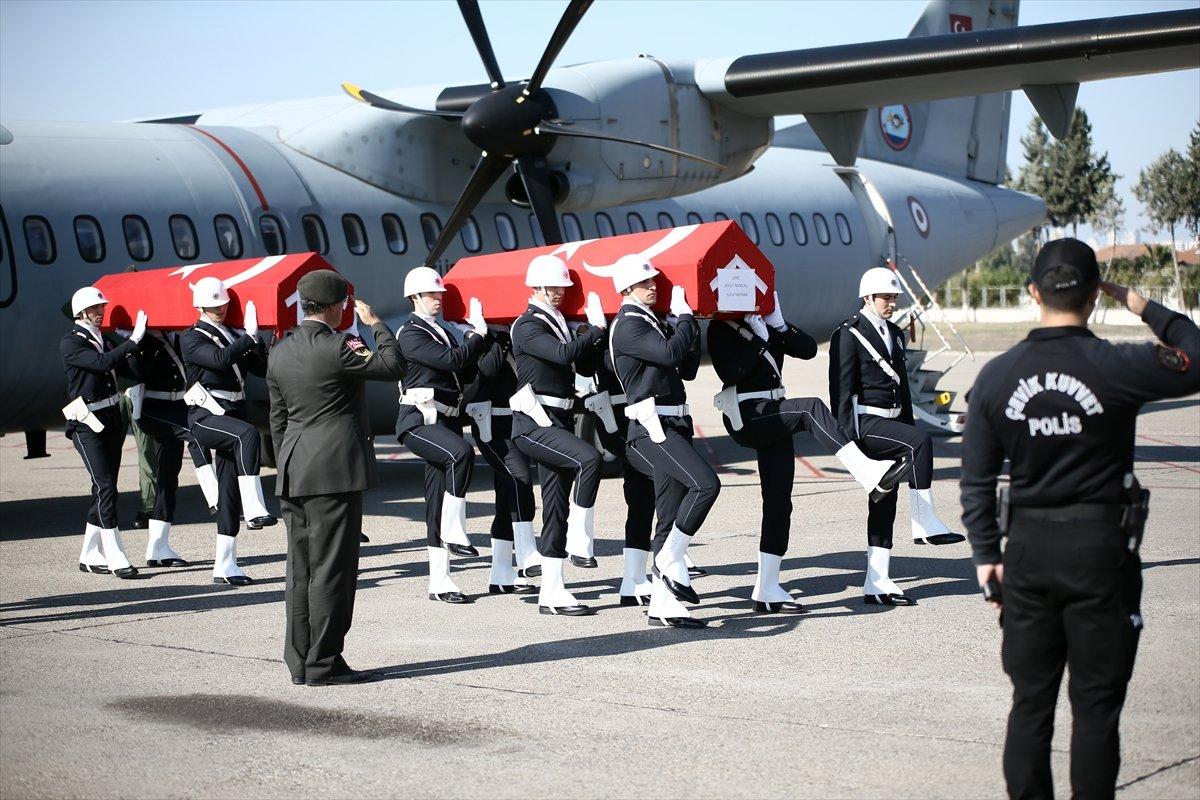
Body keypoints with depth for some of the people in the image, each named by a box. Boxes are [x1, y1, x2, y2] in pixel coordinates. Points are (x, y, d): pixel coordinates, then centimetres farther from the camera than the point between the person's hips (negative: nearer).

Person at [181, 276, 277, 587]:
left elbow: (262, 368, 11)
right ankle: (254, 509, -43)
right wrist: (250, 336, -22)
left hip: (233, 415, 7)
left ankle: (224, 564, 8)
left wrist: (258, 341, -4)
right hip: (206, 416, -7)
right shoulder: (192, 338, -2)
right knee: (248, 434, -37)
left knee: (229, 489, 5)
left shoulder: (231, 336, 20)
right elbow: (219, 359, -22)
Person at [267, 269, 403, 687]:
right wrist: (375, 324, 4)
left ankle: (299, 661, 15)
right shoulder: (337, 346, -13)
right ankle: (323, 664, -2)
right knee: (331, 569, -4)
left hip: (294, 475, 8)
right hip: (334, 471, -8)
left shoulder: (280, 351, 11)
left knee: (301, 569, 11)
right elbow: (392, 366, -9)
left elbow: (278, 418, 15)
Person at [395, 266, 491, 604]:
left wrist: (476, 334, 4)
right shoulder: (411, 335, -7)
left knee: (438, 499, 6)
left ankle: (439, 581, 7)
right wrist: (478, 332, -7)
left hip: (446, 419, 8)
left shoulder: (443, 332, 21)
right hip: (419, 420, -8)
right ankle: (454, 533, -30)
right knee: (461, 453, -35)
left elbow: (465, 370, 14)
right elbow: (452, 361, -18)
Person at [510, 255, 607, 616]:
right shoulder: (528, 326, -10)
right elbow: (565, 354, -25)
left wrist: (596, 333, 5)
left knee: (557, 505, 6)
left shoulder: (558, 323, 18)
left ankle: (551, 592, 9)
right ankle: (579, 543, -20)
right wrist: (597, 329, -14)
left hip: (559, 421, 9)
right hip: (534, 423, -9)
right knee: (588, 458, -30)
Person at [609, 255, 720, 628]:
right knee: (706, 484, -24)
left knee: (673, 514, 7)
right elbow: (671, 354, -23)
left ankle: (662, 601, 10)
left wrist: (686, 324, 12)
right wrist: (685, 316, -9)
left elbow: (683, 361, 23)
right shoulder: (629, 325, -10)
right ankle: (671, 559, -12)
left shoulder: (651, 322, 21)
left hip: (671, 425, 10)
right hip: (652, 426, -10)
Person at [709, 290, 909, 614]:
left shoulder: (768, 325, 19)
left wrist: (779, 325, -5)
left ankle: (767, 590, 8)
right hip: (746, 417, -8)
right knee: (810, 408, -30)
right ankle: (870, 475, -40)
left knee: (778, 502, 4)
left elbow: (808, 349, 6)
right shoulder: (721, 329, 0)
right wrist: (759, 339, -14)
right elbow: (729, 373, -16)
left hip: (773, 418, 8)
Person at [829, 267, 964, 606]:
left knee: (885, 502, 5)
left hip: (891, 423, 8)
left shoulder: (895, 334, 18)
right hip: (864, 423, -8)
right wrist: (845, 436, -17)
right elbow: (841, 388, -11)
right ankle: (924, 524, -23)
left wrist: (907, 427, 20)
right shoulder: (849, 334, -6)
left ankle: (877, 583, 7)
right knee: (921, 441, -30)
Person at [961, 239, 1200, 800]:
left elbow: (977, 480, 3)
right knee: (1096, 703, 5)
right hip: (1101, 548, -3)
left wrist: (987, 555, 12)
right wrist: (1147, 309, 10)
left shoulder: (996, 376, -3)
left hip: (1027, 548, 3)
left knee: (1030, 699, 12)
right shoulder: (1118, 367, -13)